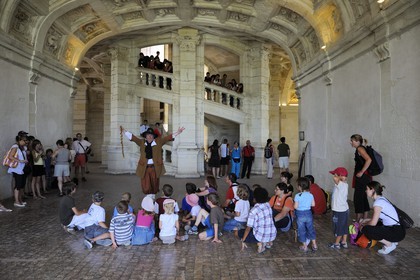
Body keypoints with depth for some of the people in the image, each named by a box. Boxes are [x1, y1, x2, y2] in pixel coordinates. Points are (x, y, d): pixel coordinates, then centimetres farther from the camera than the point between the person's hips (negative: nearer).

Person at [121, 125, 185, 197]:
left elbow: (168, 138, 0)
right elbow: (132, 137, 8)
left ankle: (153, 195, 31)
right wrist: (123, 131, 3)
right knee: (145, 185, 2)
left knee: (154, 183, 10)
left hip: (155, 167, 0)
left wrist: (177, 132, -7)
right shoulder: (142, 142, 7)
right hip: (144, 167, 0)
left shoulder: (158, 142, 4)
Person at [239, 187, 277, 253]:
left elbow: (248, 228, -15)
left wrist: (243, 241, -3)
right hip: (273, 235, 7)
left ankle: (259, 243, -3)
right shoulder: (268, 205, 0)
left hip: (261, 236, -7)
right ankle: (268, 241, 14)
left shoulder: (253, 211, -20)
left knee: (240, 233, 12)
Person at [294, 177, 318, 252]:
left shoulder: (297, 196, -19)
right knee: (311, 229, 19)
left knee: (302, 230, 10)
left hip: (300, 214, -4)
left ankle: (304, 246, 19)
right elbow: (313, 204, 2)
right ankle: (314, 245, 26)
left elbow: (295, 207, -17)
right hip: (308, 213, 4)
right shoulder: (310, 195, -6)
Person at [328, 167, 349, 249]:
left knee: (339, 227, 5)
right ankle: (344, 242, 28)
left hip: (339, 211, -9)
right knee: (344, 227, 17)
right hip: (344, 209, 9)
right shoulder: (345, 184, 3)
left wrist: (339, 178, -21)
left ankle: (336, 244, 17)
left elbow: (335, 179, -38)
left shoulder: (340, 184, -23)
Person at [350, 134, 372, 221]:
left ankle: (358, 222, 1)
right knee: (363, 198, 16)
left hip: (362, 177, -10)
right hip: (364, 177, 10)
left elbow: (369, 160, -27)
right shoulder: (359, 149, 15)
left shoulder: (360, 148, -13)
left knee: (358, 198, -5)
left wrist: (361, 172, -22)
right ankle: (365, 220, 25)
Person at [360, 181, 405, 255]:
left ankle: (389, 245, -3)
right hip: (396, 229, 10)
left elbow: (373, 223, -16)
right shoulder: (381, 199, 9)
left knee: (366, 229, -19)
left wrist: (364, 224, 2)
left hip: (396, 232, -10)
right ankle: (391, 241, 17)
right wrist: (367, 220, 16)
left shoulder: (378, 202, -18)